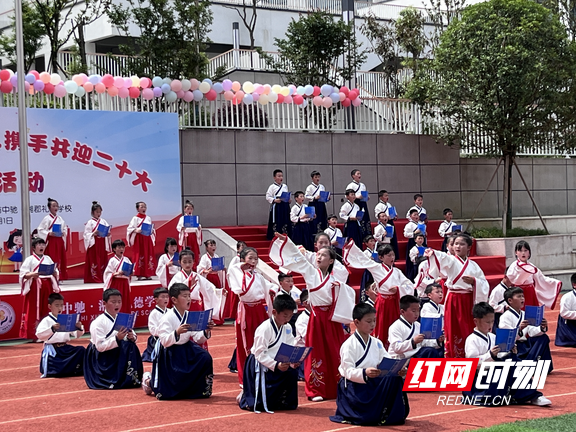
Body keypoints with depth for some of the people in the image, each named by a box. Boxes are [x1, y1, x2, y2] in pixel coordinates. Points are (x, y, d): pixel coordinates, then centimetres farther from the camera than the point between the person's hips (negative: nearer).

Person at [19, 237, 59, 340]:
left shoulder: (48, 258, 14)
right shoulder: (30, 259, 1)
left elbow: (55, 274, 16)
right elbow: (23, 274, -6)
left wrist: (55, 273, -6)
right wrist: (32, 274, -23)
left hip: (47, 286, 4)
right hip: (35, 286, -4)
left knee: (47, 310, 5)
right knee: (34, 311, -5)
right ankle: (33, 334, -3)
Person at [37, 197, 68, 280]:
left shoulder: (60, 218, 11)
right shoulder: (47, 218, -5)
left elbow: (65, 227, 20)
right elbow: (40, 230, -7)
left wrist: (64, 233, -1)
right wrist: (49, 233, -19)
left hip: (60, 241, 6)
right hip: (51, 241, -6)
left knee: (61, 259, 5)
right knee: (52, 260, -8)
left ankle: (59, 277, 11)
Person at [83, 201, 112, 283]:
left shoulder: (103, 221, 11)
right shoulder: (90, 222, -2)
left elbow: (108, 231, 12)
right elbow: (86, 234, -7)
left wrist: (108, 234, -10)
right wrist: (93, 234, -22)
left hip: (102, 244, 5)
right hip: (94, 245, -5)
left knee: (103, 261, 5)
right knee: (94, 262, -6)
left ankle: (102, 278, 11)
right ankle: (95, 279, -5)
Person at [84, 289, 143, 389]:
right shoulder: (98, 322, -15)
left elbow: (133, 337, 5)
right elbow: (100, 346, -21)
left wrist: (132, 338, -19)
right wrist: (117, 339, -31)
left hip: (117, 353, 6)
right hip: (101, 357, -6)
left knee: (130, 345, -21)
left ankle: (133, 378, -12)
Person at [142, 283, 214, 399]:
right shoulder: (167, 318, -20)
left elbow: (198, 339, 0)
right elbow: (164, 341, -27)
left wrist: (206, 332, -18)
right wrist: (177, 332, -42)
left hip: (186, 349, 6)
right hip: (170, 354, -6)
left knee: (205, 358, -22)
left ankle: (201, 389, 1)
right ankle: (149, 380, 30)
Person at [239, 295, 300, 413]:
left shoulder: (287, 328, 1)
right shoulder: (264, 328, -23)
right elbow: (260, 354, -24)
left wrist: (292, 361, -21)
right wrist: (276, 365, -34)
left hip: (278, 364, 8)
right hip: (259, 365, -8)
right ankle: (246, 395, 21)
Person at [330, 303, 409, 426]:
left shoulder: (377, 343, 11)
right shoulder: (349, 345, -10)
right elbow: (348, 371, -19)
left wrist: (398, 370, -21)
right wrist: (365, 373, -39)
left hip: (372, 383, 7)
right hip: (353, 386, -7)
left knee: (395, 378, -21)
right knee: (371, 415, -27)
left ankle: (385, 414, -7)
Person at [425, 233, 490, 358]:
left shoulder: (473, 265, 10)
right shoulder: (451, 261, -1)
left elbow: (484, 284, 8)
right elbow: (442, 257, -25)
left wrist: (474, 281, -13)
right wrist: (432, 253, -47)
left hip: (469, 301, 3)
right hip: (454, 300, -3)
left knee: (469, 331, 5)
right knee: (454, 332, -3)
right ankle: (452, 358, 6)